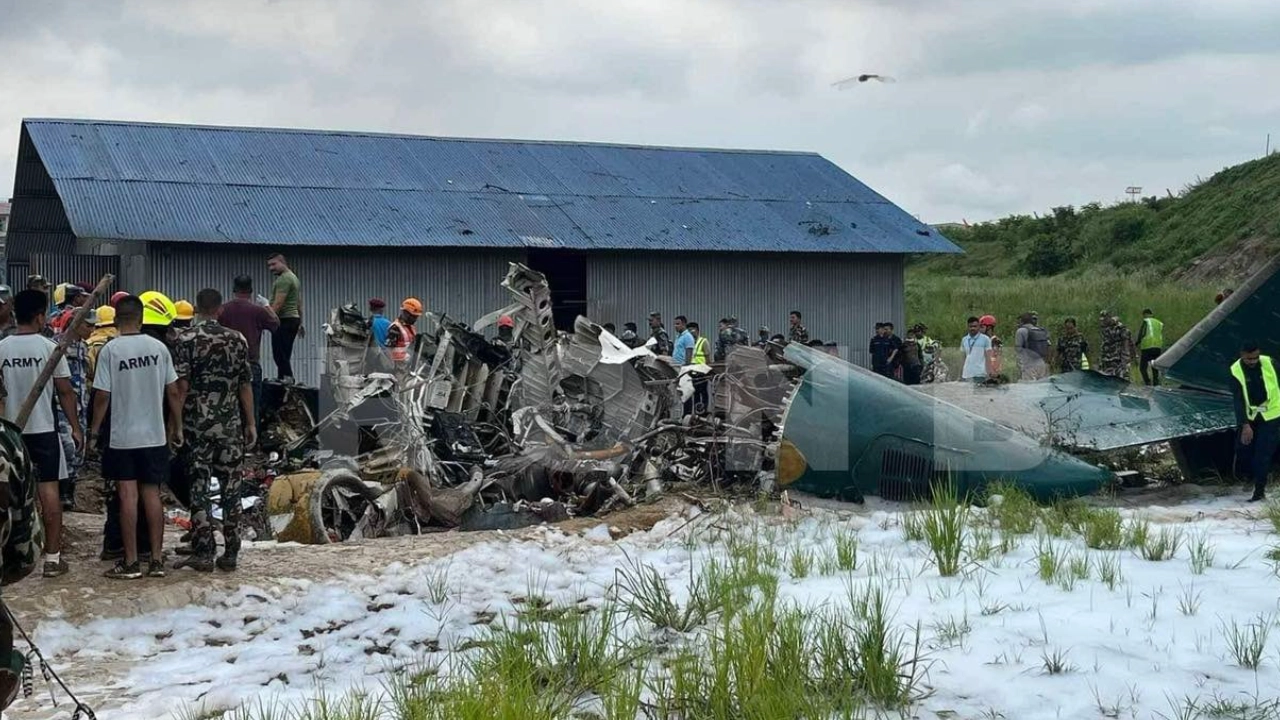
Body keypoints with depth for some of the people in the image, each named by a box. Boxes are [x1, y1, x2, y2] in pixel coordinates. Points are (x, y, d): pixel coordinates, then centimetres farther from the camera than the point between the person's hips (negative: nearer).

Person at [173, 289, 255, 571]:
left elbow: (182, 385, -9)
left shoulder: (185, 339, -4)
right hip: (230, 425, 2)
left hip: (196, 424, -2)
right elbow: (245, 385, 6)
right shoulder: (237, 339, 5)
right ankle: (230, 554, 9)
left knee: (199, 488, 1)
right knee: (230, 489, 7)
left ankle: (203, 553, -1)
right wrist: (250, 423, 12)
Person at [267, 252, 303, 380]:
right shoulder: (293, 277, 20)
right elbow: (299, 304, 23)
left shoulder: (284, 279, -12)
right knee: (285, 356, 11)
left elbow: (278, 304, -20)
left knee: (280, 355, -12)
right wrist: (300, 324, 25)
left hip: (284, 321, -11)